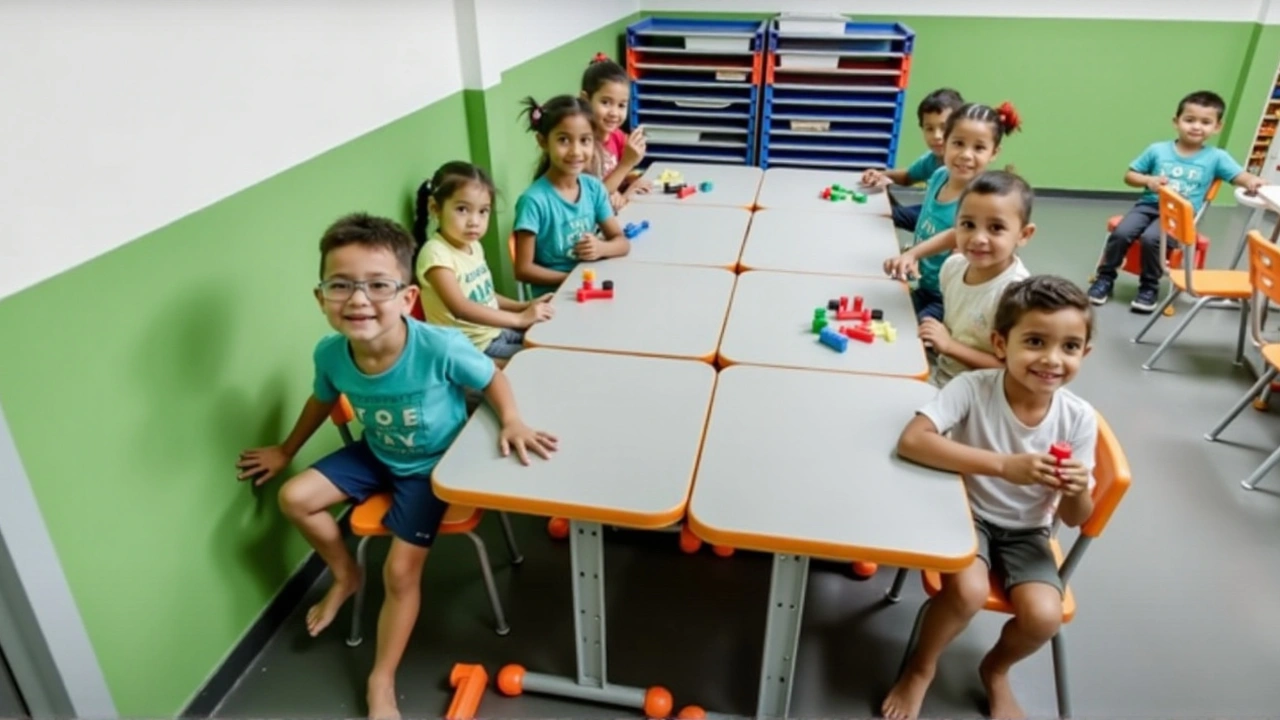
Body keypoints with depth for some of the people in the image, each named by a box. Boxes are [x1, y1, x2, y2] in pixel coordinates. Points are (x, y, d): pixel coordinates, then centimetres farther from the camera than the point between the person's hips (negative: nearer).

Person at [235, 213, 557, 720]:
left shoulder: (441, 347, -37)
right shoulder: (330, 354, -22)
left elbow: (492, 379, -16)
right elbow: (323, 400, 3)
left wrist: (511, 423, -35)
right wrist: (287, 450, 16)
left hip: (433, 466, -4)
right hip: (376, 455, 5)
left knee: (400, 572, -6)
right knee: (295, 498, -1)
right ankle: (346, 575, 28)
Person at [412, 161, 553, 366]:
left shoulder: (473, 246, 5)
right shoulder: (436, 253, -22)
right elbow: (461, 308, -30)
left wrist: (525, 306, 3)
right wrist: (520, 318, -30)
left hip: (495, 332, 9)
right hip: (471, 347, -8)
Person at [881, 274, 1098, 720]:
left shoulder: (1079, 418, -15)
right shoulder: (972, 388, -24)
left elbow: (1074, 520, -7)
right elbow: (911, 441, -39)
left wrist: (1078, 492, -31)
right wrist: (1004, 465, -43)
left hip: (1026, 531, 3)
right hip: (967, 512, -3)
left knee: (1043, 617, -20)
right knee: (968, 591, -29)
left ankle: (995, 670, 18)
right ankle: (921, 668, 6)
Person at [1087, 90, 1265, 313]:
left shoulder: (1216, 157, 3)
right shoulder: (1157, 150, 6)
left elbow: (1240, 176, -4)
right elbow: (1129, 176, 12)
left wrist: (1252, 181, -28)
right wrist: (1148, 180, -9)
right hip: (1148, 205, 2)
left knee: (1151, 239, -31)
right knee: (1121, 233, -25)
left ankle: (1149, 287, -8)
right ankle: (1105, 277, -2)